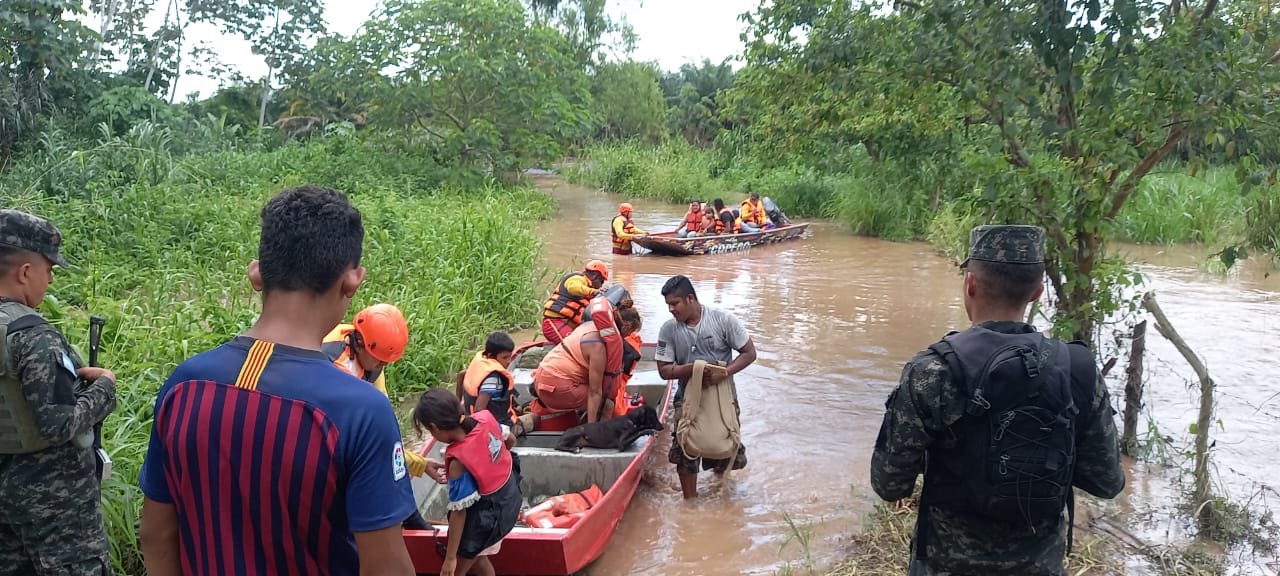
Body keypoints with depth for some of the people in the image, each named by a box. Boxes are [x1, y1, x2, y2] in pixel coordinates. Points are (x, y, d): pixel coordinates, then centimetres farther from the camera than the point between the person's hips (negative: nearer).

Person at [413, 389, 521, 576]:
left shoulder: (459, 460, -32)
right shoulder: (485, 418, -16)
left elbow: (459, 512, -25)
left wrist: (450, 558, -16)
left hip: (488, 516, -8)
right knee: (476, 558, 26)